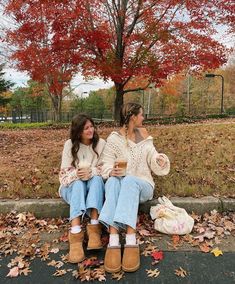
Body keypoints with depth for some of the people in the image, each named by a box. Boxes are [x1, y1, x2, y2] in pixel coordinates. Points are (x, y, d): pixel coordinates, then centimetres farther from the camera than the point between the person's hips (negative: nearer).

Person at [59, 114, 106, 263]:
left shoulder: (101, 143, -4)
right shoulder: (70, 144, -5)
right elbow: (64, 171, -8)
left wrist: (91, 172, -28)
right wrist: (77, 174, -30)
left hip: (95, 184, 1)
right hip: (73, 186, 0)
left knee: (96, 178, -33)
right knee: (79, 183, -35)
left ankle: (94, 227, -43)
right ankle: (75, 233, -51)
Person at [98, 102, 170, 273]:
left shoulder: (143, 134, 11)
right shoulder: (114, 138, -1)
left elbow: (152, 157, 12)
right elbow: (106, 165, -7)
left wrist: (160, 160, -11)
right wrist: (112, 171, -30)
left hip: (141, 185, 1)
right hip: (119, 183, -1)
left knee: (129, 180, -35)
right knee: (114, 181, -36)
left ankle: (131, 241, -47)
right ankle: (113, 241, -47)